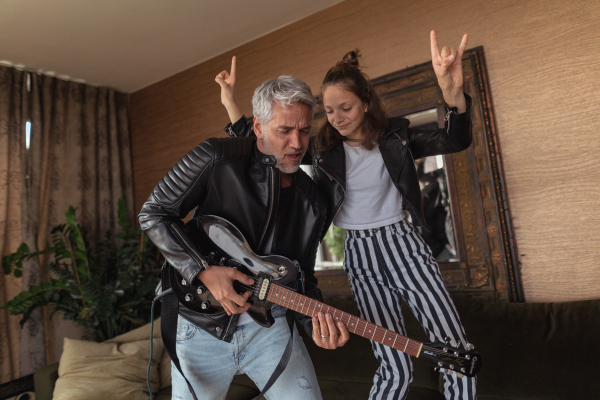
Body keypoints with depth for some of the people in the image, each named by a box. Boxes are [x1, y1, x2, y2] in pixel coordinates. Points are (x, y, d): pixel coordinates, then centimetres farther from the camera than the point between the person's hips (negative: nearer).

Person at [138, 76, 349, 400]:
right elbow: (153, 214, -10)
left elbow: (302, 276, 4)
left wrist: (316, 318, -15)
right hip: (201, 322, -1)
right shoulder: (216, 159, -14)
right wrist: (205, 272, -20)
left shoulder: (313, 204, -2)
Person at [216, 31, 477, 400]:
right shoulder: (322, 148, 0)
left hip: (402, 245, 1)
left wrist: (453, 93, -35)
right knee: (396, 369, 1)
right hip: (361, 257, 0)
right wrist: (231, 103, -4)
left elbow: (455, 141, -15)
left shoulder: (396, 136, -2)